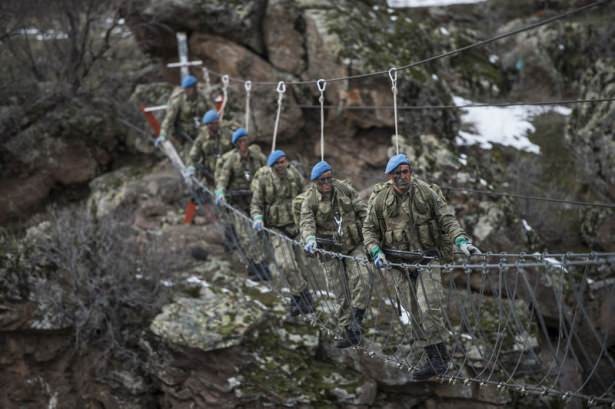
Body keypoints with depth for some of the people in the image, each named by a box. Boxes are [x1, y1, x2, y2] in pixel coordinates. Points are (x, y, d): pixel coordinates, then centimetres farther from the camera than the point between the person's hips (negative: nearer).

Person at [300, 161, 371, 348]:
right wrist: (310, 239, -39)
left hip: (354, 245, 1)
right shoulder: (310, 200, -6)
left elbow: (362, 211, 7)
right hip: (331, 251, -1)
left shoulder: (345, 189, 1)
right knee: (342, 292, 1)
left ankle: (356, 317, -10)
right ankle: (349, 332, 9)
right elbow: (307, 223, -19)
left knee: (361, 278, -22)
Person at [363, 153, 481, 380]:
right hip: (399, 263, 2)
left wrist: (461, 240, -18)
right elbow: (369, 229, 9)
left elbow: (447, 219, -3)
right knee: (414, 312, 1)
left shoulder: (426, 193, -3)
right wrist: (375, 251, -8)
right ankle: (434, 358, 7)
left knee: (429, 308, -14)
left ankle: (439, 358, -7)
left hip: (427, 260, -2)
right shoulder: (380, 200, 0)